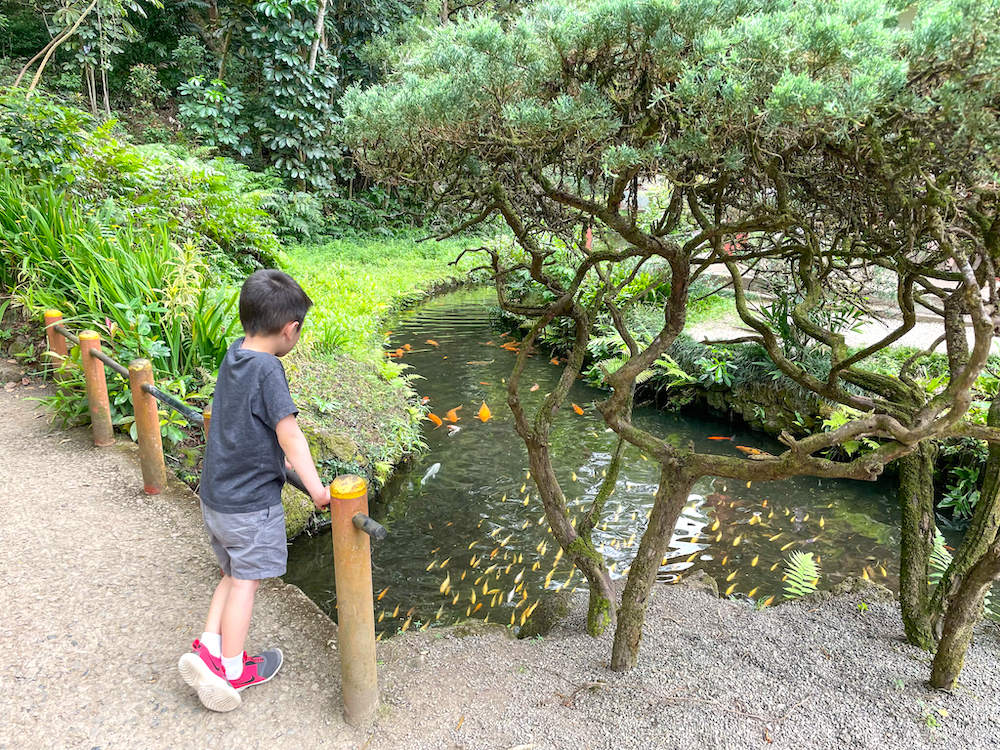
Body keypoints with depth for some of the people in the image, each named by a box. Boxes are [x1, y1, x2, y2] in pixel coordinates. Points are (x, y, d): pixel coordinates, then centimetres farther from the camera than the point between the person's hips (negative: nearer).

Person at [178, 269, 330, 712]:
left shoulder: (232, 357, 4)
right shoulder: (268, 369, -22)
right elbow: (289, 433, -26)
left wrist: (278, 457, 23)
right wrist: (315, 487, -23)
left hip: (214, 497, 8)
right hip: (251, 501, -8)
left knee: (233, 574, 22)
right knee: (245, 580, 7)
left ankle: (208, 647, 17)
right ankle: (231, 670, 19)